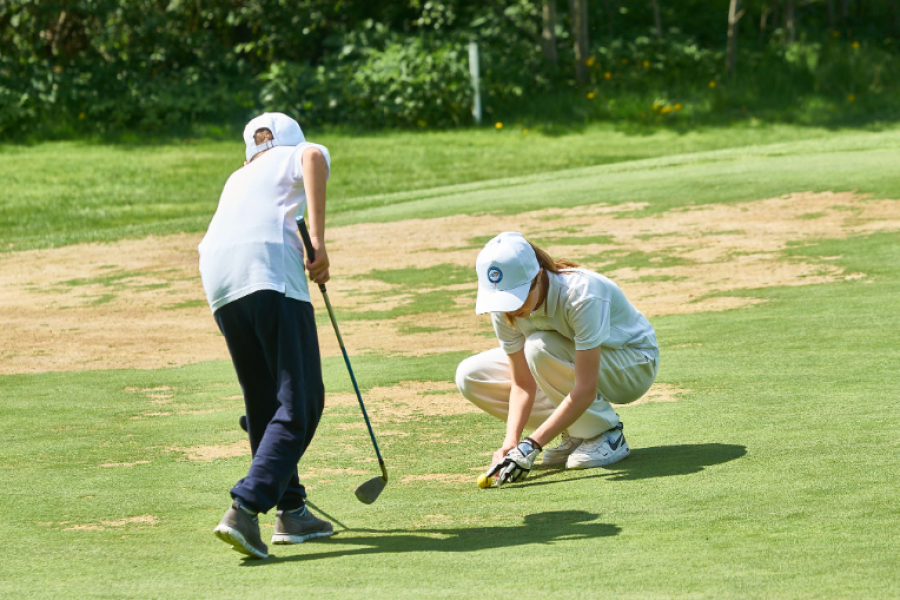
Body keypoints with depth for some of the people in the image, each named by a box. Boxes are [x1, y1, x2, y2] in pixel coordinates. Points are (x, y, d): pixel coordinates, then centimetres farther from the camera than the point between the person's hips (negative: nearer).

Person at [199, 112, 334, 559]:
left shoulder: (239, 177, 37)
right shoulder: (298, 155, 22)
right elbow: (314, 155, -4)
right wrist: (318, 240, -11)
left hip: (215, 274, 6)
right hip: (271, 267, -6)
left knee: (264, 402, 17)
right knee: (299, 402, -7)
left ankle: (291, 512, 17)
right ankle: (244, 509, -22)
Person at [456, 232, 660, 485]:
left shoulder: (580, 295, -36)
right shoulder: (505, 306, -18)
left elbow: (585, 389, -39)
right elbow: (522, 384, -13)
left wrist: (530, 445, -43)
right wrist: (511, 441, -30)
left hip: (635, 365, -7)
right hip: (574, 363, 7)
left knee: (539, 347, -35)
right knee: (469, 375, -9)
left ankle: (605, 435, -15)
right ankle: (578, 430, 0)